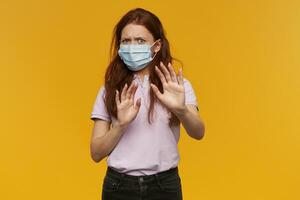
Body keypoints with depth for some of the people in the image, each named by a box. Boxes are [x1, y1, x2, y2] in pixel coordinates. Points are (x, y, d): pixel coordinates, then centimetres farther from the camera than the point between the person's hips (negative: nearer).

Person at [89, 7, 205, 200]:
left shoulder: (178, 85, -1)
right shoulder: (110, 89, 2)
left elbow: (198, 133, -17)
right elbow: (96, 153, -2)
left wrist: (181, 109, -36)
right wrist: (121, 124, -18)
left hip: (164, 184, -1)